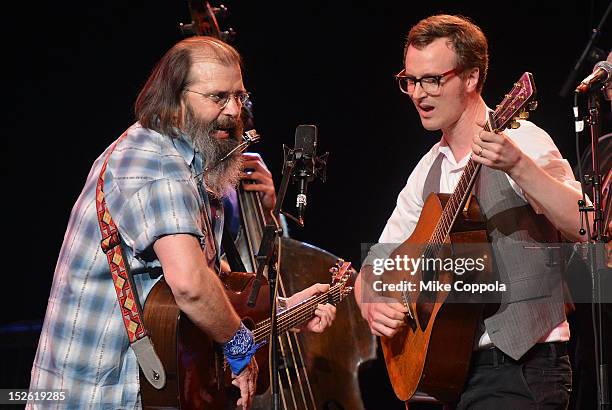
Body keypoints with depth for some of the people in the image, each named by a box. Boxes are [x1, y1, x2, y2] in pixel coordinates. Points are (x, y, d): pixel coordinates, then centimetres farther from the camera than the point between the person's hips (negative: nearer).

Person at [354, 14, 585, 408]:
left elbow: (589, 228, -22)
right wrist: (373, 304, -3)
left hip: (522, 366, -7)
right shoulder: (428, 171, 13)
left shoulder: (521, 141, -7)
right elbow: (375, 267, 18)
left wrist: (517, 166, -34)